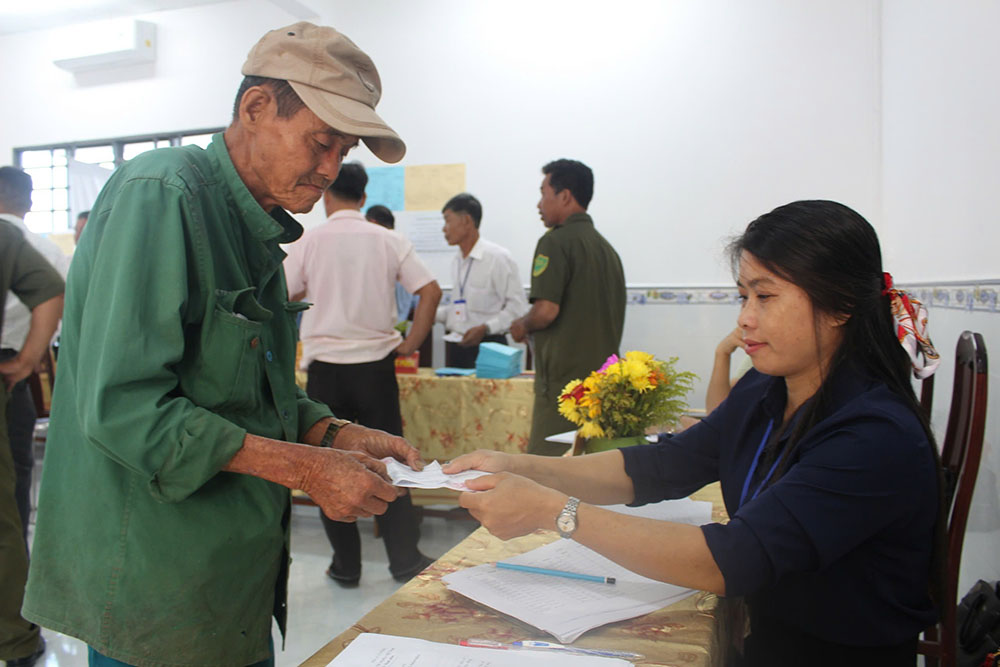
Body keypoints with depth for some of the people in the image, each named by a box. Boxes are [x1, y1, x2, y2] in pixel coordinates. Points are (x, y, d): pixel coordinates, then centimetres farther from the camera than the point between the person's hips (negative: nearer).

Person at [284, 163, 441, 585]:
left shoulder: (310, 241, -3)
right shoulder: (388, 241, 1)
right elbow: (431, 292, -4)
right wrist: (410, 344, 3)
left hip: (325, 366, -1)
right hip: (375, 364, 1)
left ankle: (346, 564, 17)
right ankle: (404, 559, 14)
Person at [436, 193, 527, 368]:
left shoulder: (498, 257, -10)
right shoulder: (457, 261, 15)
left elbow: (518, 307, -14)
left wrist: (485, 328, -21)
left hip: (487, 347, -7)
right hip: (456, 347, 7)